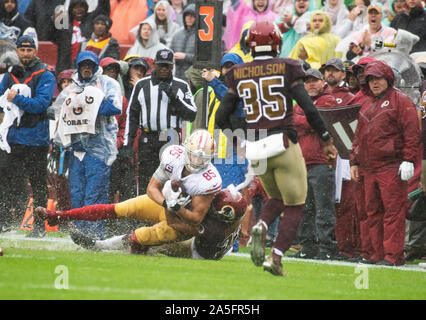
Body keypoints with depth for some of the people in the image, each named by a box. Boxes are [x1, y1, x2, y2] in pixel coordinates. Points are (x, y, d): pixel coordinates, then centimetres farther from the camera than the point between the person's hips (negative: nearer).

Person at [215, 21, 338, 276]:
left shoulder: (239, 75, 5)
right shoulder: (286, 69, -4)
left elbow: (222, 117, 5)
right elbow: (309, 108, -9)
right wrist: (327, 140, 0)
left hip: (255, 149, 4)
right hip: (284, 145, -4)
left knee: (276, 198, 25)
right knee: (294, 206, 9)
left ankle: (261, 228, -5)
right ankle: (276, 257, -7)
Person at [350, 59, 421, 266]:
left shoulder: (400, 101, -1)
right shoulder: (366, 105, 21)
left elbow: (412, 133, -7)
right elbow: (358, 136, 26)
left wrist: (408, 160, -14)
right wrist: (354, 162, 19)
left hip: (391, 167, -7)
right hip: (369, 168, 8)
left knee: (393, 211, -8)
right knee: (373, 212, 7)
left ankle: (393, 255, -8)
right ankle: (379, 255, 12)